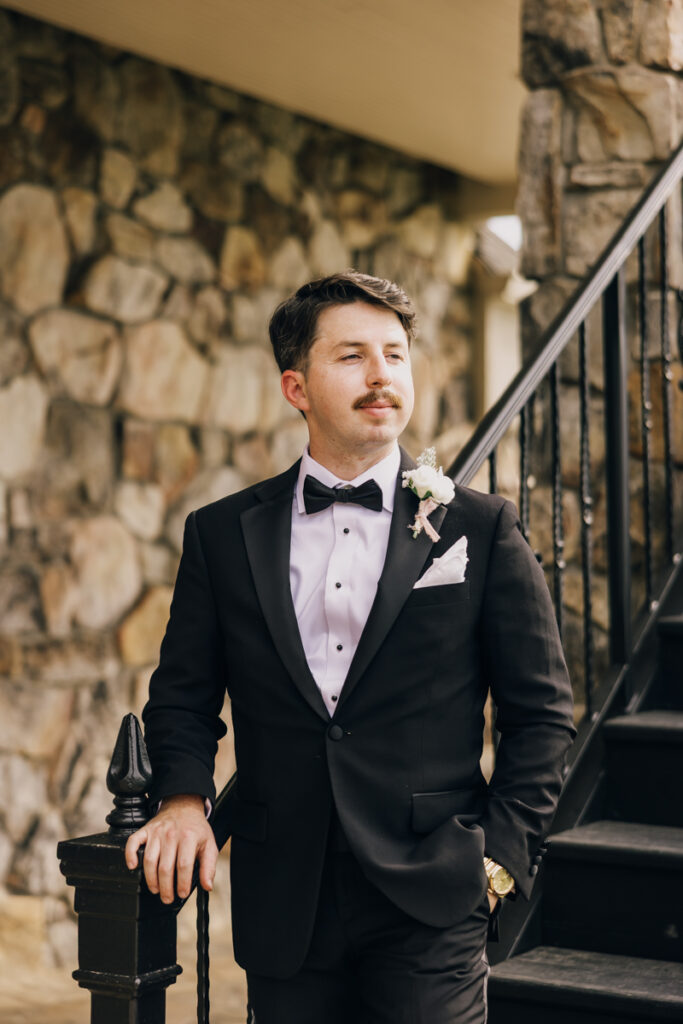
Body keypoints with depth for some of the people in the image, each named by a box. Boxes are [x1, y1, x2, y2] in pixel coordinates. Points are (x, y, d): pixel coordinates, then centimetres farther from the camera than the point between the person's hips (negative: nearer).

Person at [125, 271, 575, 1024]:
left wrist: (501, 856, -3)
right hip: (283, 908, 2)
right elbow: (182, 696, 12)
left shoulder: (481, 528, 1)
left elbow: (542, 711, 3)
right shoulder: (220, 534, 5)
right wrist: (184, 798, -5)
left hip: (430, 905, -1)